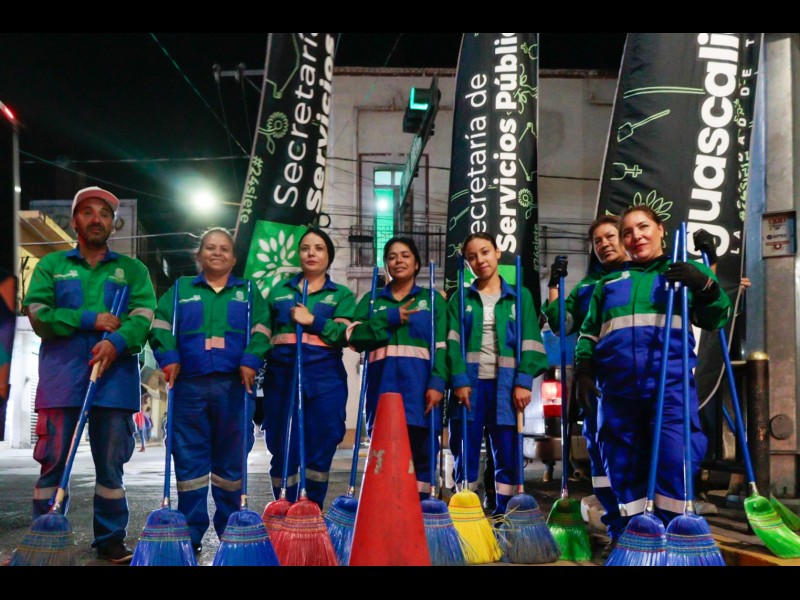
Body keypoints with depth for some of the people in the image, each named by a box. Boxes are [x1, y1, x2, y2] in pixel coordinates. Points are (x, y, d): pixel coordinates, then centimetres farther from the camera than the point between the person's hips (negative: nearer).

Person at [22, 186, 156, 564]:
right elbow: (39, 315, -1)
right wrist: (90, 320, -10)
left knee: (111, 465, 5)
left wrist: (117, 342, -20)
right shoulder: (51, 265, 13)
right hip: (61, 379, 0)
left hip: (114, 380, 1)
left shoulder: (132, 270, 14)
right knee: (53, 463, 1)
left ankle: (111, 539, 14)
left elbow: (142, 316, -2)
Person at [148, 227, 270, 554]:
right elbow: (160, 325, 4)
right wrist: (169, 357, -13)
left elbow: (261, 329, 3)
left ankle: (230, 530, 14)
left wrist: (251, 360, -13)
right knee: (189, 458, 0)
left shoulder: (248, 291, 16)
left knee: (231, 458, 5)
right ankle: (191, 533, 5)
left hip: (233, 386, 0)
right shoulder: (180, 289, 16)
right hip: (189, 384, 0)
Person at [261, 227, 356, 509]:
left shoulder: (342, 295, 11)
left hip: (324, 379, -1)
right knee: (282, 449, 2)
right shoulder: (279, 290, 17)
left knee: (320, 449, 0)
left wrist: (312, 320, -14)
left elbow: (345, 335, -5)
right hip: (281, 377, 2)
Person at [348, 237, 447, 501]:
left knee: (420, 451, -1)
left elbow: (441, 346, 3)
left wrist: (437, 383, -10)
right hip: (383, 380, 1)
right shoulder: (371, 300, 17)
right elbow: (355, 337, 2)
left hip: (419, 380, -1)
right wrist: (389, 319, -8)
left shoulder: (433, 299, 14)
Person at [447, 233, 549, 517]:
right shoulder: (460, 299, 11)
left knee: (507, 453, 2)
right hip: (470, 382, 0)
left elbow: (529, 342, 2)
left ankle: (504, 515, 10)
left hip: (505, 384, 0)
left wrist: (523, 382, -9)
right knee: (465, 452, 1)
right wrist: (459, 380, -12)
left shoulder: (520, 297, 10)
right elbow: (452, 342, 0)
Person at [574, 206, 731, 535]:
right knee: (624, 470, 6)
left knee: (675, 462, -13)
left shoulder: (686, 271, 14)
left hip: (671, 386, -3)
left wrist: (705, 286, -11)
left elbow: (715, 320, 7)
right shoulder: (608, 283, 22)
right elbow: (589, 333, 23)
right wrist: (583, 370, 7)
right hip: (618, 391, 3)